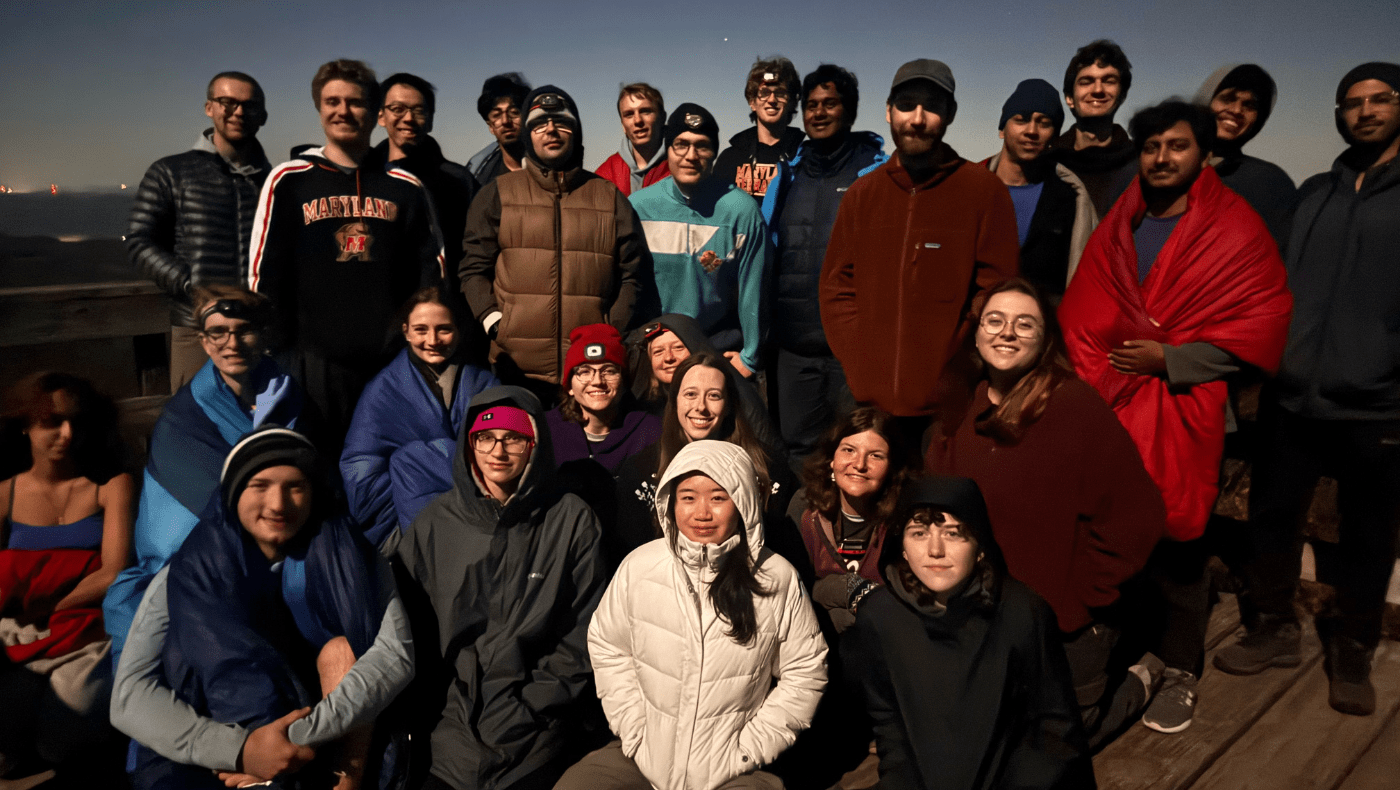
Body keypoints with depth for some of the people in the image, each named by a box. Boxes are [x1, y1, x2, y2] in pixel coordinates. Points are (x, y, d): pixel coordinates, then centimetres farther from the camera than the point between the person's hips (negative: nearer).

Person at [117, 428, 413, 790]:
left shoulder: (346, 562, -3)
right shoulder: (188, 574, -2)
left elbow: (396, 652, -16)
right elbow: (129, 696, -10)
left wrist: (302, 734, -29)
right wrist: (238, 749, -25)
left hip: (330, 749, 0)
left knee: (340, 648, -24)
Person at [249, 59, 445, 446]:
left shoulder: (406, 187, 10)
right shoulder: (288, 181, 6)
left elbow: (431, 270, 11)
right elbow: (263, 273, 5)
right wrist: (275, 355, -1)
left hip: (392, 361, 1)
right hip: (313, 360, -1)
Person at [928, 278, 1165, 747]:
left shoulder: (1076, 408, -21)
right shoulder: (968, 408, -2)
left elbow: (1135, 519, -24)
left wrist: (1082, 598, -18)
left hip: (1068, 628, -5)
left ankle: (1138, 685, 37)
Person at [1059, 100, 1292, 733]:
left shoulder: (1236, 228, 0)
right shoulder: (1117, 226, 11)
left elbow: (1264, 319, -6)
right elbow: (1079, 317, 9)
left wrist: (1170, 359, -12)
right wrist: (1091, 385, -2)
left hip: (1181, 410, -3)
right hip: (1108, 409, 3)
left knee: (1175, 544, 2)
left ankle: (1180, 671, 19)